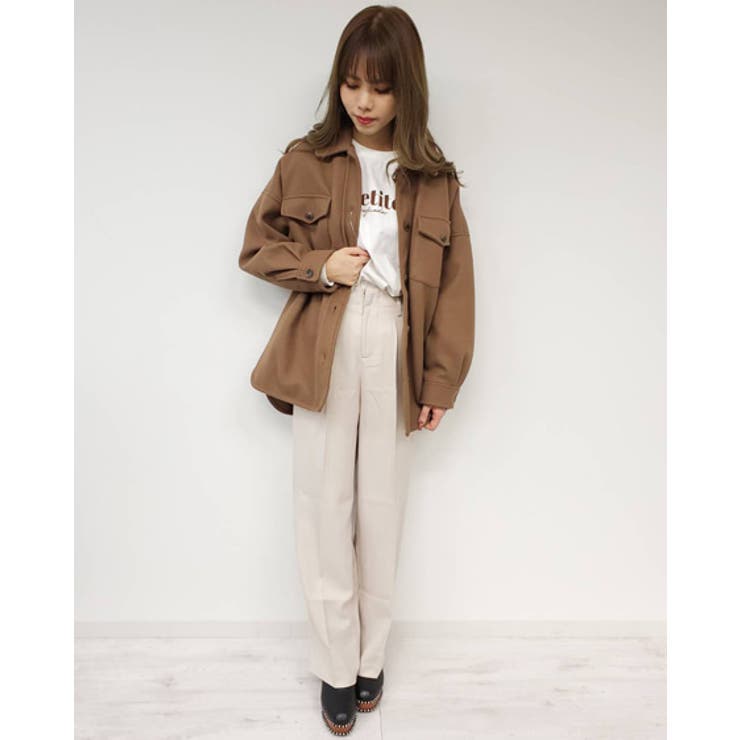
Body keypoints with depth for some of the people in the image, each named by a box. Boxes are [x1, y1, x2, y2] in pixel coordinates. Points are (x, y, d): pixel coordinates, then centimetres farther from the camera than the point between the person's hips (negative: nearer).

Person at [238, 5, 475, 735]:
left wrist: (441, 380, -1)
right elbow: (256, 246, 9)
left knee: (382, 513, 10)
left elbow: (453, 285, 4)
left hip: (395, 357, 1)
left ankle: (371, 655, 31)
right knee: (325, 511, 4)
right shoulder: (305, 161, 3)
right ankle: (337, 667, 24)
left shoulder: (433, 177, 4)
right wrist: (319, 266, -10)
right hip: (323, 355, 0)